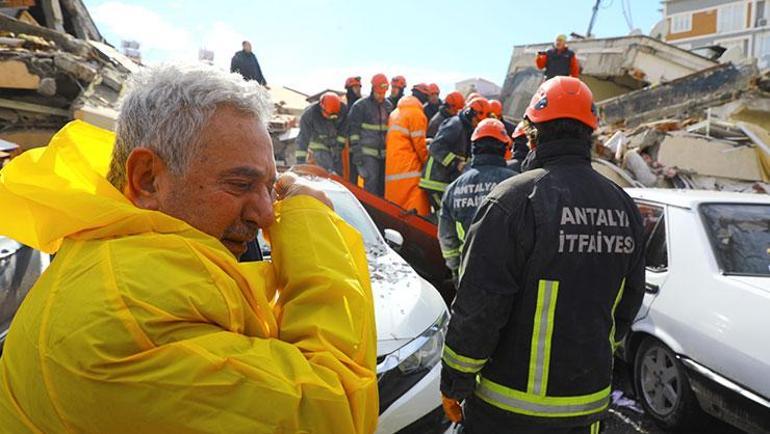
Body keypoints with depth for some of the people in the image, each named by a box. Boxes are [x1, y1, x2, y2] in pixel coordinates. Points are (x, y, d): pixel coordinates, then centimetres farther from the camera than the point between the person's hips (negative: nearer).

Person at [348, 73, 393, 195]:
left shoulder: (388, 106, 14)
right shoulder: (360, 106, -3)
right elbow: (353, 129, -5)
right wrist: (356, 152, -11)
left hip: (384, 153, 6)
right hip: (367, 153, -5)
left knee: (382, 185, 8)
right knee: (371, 182, -14)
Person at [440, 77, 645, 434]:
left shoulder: (514, 200, -19)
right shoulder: (624, 207, 2)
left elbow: (477, 307, -20)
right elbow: (627, 304, 11)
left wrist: (455, 383, -8)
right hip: (590, 399, 6)